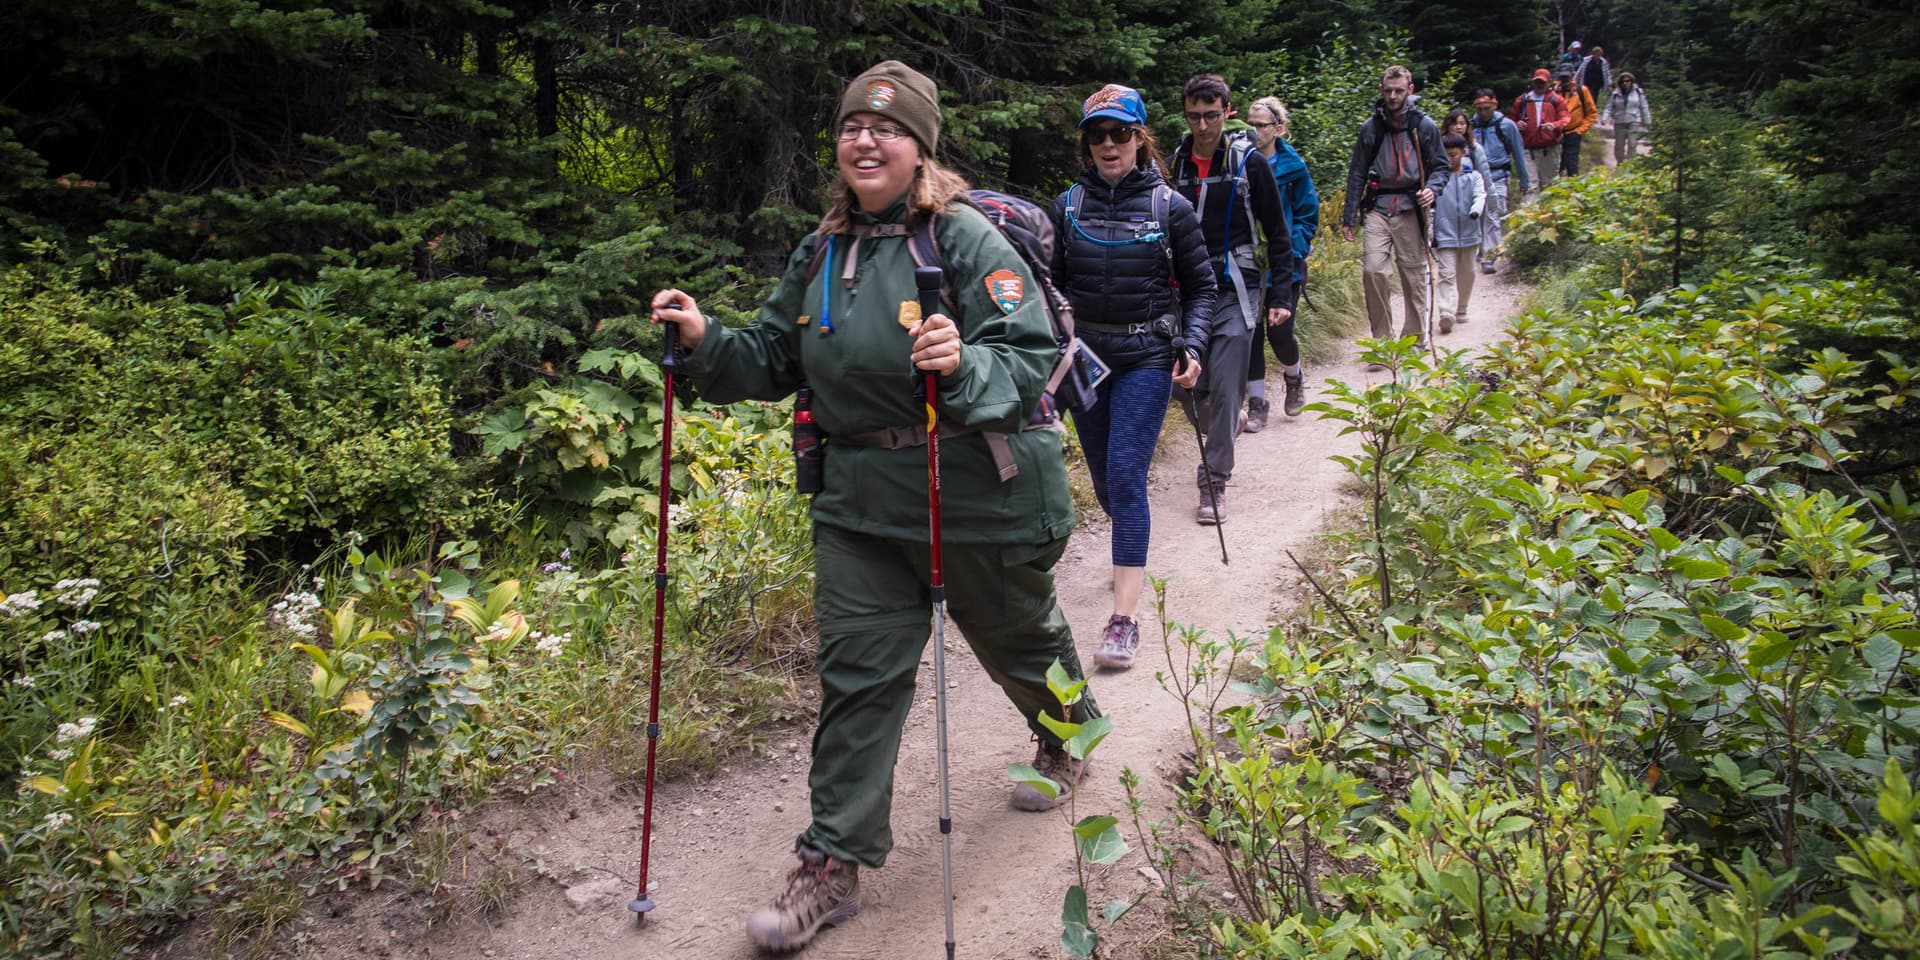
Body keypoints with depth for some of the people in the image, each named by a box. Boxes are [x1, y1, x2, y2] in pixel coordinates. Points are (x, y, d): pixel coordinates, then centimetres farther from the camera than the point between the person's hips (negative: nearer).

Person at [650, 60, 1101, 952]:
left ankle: (1069, 741, 52)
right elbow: (775, 359, 10)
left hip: (979, 499, -4)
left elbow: (1033, 359, -20)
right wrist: (706, 342, -7)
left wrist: (966, 366, -39)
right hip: (861, 500, 5)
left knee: (1016, 637, 19)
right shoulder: (821, 252, 6)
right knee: (856, 673, 4)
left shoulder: (966, 238, -14)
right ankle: (834, 863, 14)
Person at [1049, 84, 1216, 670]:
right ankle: (1131, 559, 45)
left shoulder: (1169, 208, -3)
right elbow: (1051, 284, 11)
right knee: (1103, 478, 14)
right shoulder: (1068, 207, 3)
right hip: (1085, 357, 4)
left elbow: (1200, 287, 4)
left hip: (1146, 360, -4)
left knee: (1126, 476, -14)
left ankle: (1124, 621, -14)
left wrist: (1192, 347, -10)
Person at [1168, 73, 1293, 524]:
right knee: (1187, 385, 7)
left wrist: (1281, 296, -4)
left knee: (1225, 388, -7)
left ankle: (1215, 480, 2)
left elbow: (1277, 234, 1)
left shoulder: (1249, 163, -3)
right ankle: (1217, 442, 37)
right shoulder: (1174, 164, 5)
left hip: (1235, 293, -3)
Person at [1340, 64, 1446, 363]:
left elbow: (1440, 166, 11)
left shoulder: (1424, 126, 6)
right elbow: (1357, 173, 14)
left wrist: (1432, 188, -11)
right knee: (1372, 269, -16)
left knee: (1414, 276, 2)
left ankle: (1415, 340, 16)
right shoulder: (1370, 128, 10)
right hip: (1379, 207, 1)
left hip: (1410, 209, -1)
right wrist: (1349, 217, 9)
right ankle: (1382, 341, -6)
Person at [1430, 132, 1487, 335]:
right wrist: (1430, 233, -1)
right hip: (1445, 236, -3)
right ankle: (1447, 314, -24)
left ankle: (1460, 310, 31)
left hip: (1468, 234, 3)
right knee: (1447, 275, -12)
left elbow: (1480, 196, -10)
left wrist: (1475, 211, -32)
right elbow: (1430, 206, 3)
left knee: (1466, 274, 15)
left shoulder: (1473, 176, 5)